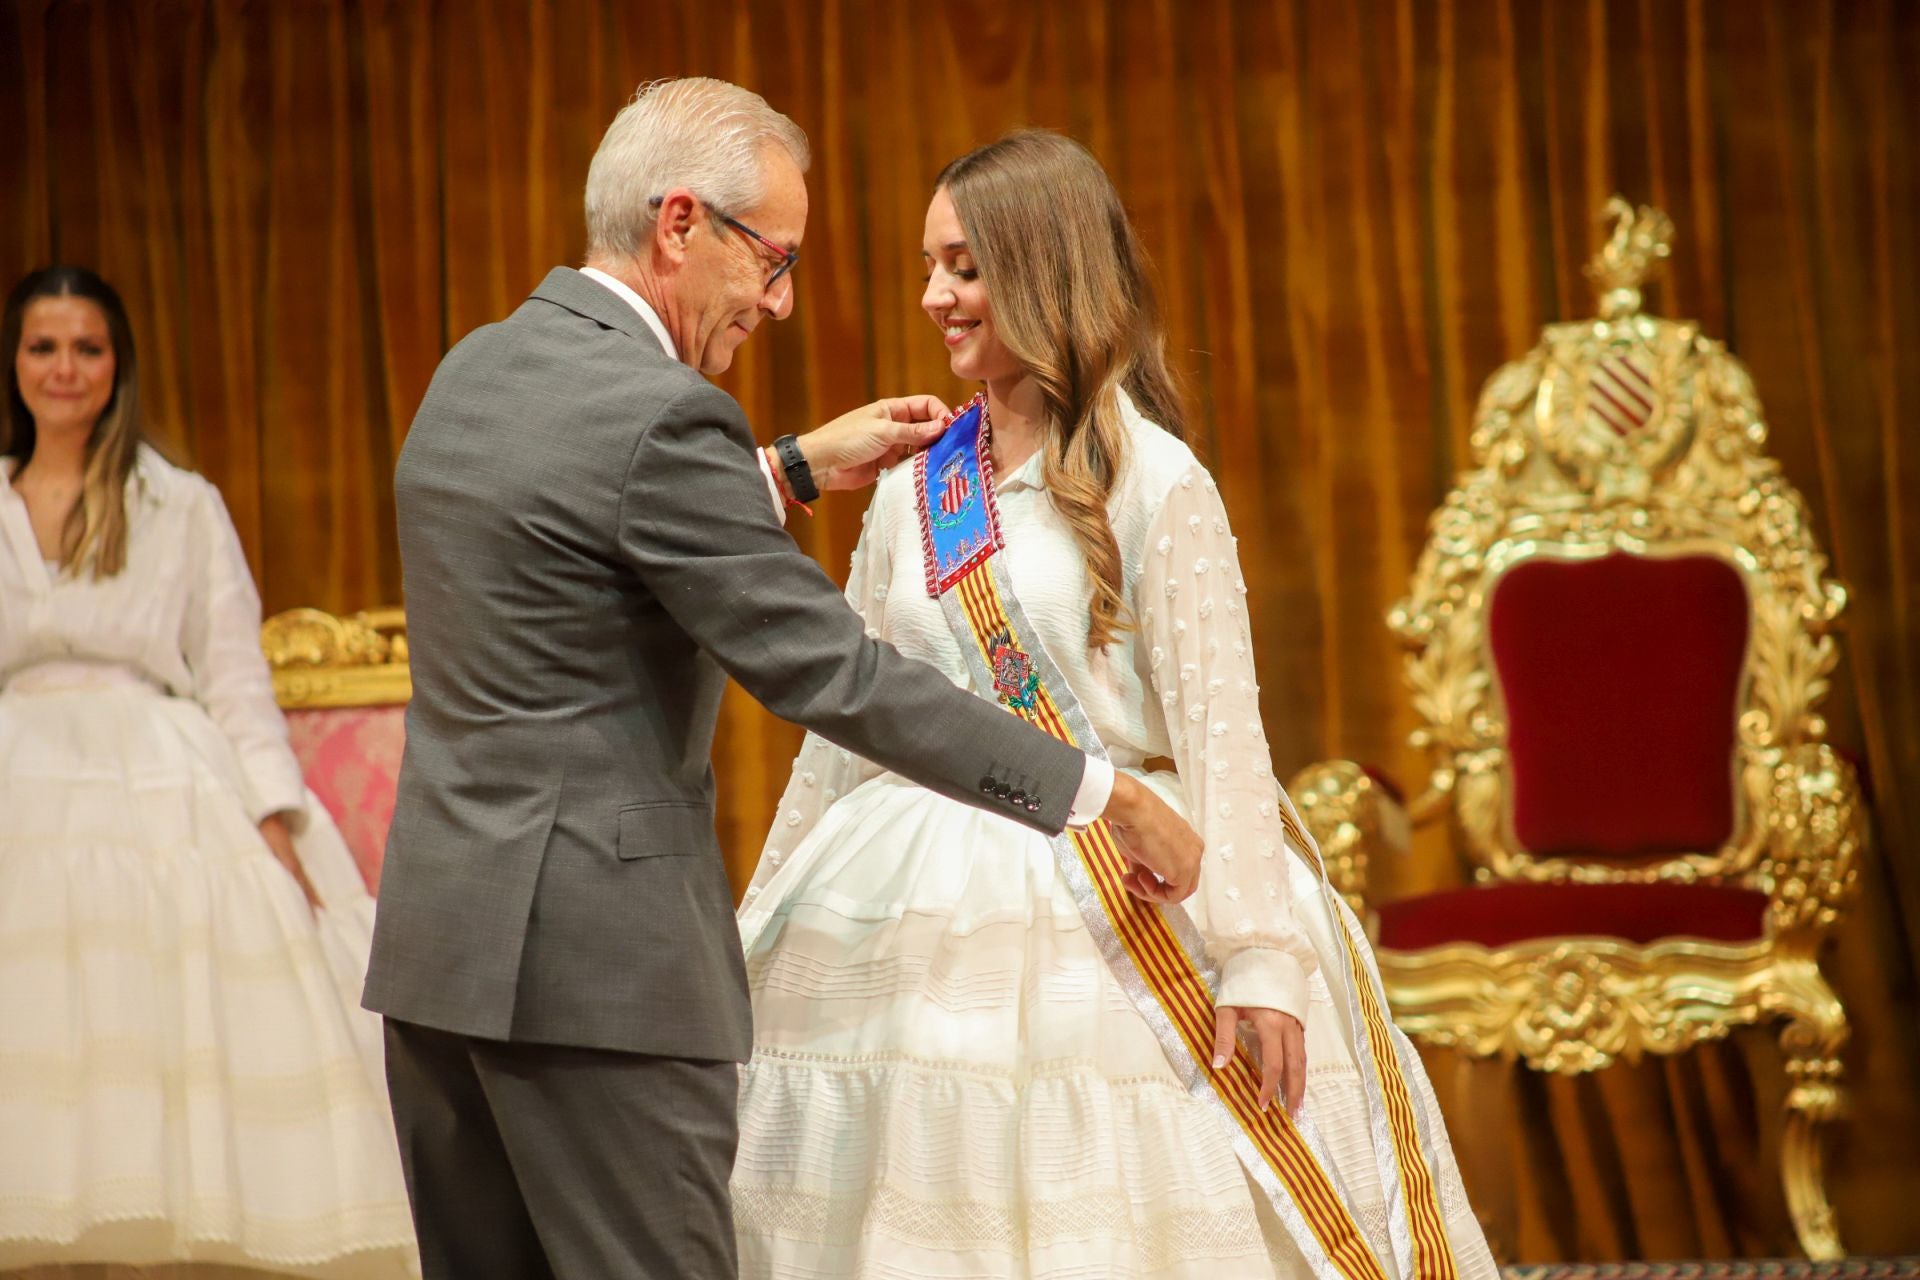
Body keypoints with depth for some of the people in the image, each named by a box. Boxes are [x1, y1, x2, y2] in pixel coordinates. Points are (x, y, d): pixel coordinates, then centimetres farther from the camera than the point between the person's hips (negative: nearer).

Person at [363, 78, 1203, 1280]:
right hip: (596, 956, -9)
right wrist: (1101, 793, -10)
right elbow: (835, 675, -16)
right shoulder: (659, 416, -16)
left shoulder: (476, 371, 11)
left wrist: (797, 468, 26)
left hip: (440, 928, 9)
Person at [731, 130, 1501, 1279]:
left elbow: (1221, 728, -10)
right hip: (926, 919, 5)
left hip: (1111, 924, -4)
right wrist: (759, 928, 16)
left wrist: (1257, 958, -17)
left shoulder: (1155, 485, -6)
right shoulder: (909, 496, 9)